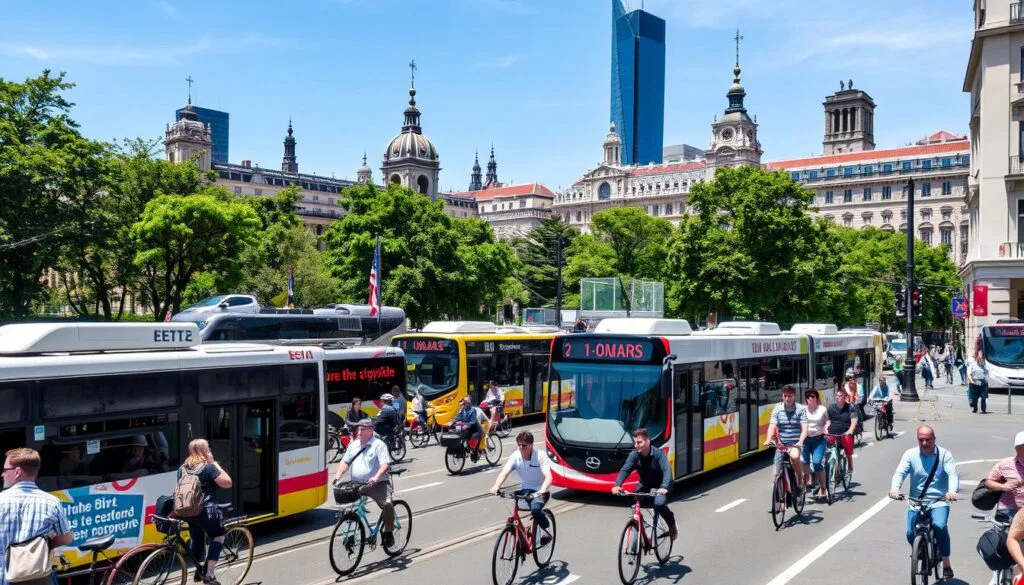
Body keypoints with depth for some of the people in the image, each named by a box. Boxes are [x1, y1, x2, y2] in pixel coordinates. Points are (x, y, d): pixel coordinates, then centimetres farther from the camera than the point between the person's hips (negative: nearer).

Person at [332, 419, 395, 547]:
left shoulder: (378, 445, -5)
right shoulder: (354, 445, 15)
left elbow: (385, 464, -15)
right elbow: (345, 461, 18)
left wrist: (376, 477, -31)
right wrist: (338, 474, -1)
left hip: (376, 484, -6)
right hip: (356, 484, 6)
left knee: (387, 505, -25)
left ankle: (388, 532, -5)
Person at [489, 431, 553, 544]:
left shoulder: (540, 455, -17)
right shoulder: (515, 456, -9)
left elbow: (548, 476, -27)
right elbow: (504, 472, -23)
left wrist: (542, 490, -48)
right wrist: (496, 486, -43)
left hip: (539, 491, -3)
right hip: (525, 490, 3)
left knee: (535, 508, -32)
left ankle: (546, 529, -3)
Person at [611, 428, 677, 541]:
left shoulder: (659, 454, -25)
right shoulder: (634, 455, -16)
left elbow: (667, 470, -38)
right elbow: (625, 470, -24)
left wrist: (664, 487, -56)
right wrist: (617, 485, -43)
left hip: (660, 486, -3)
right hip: (645, 484, 4)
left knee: (659, 503, -29)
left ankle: (672, 525, 1)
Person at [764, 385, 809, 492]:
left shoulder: (801, 409, -4)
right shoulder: (777, 409, 0)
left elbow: (804, 428, -11)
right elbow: (772, 426, -9)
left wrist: (800, 441, -29)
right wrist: (768, 440, -27)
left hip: (795, 444, -2)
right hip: (781, 444, 2)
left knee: (794, 456, -35)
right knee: (776, 474, -2)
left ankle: (800, 480, -11)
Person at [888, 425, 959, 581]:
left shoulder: (944, 454, -2)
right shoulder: (910, 454, 1)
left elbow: (953, 474, -14)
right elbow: (900, 472, -10)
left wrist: (952, 491, -35)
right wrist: (895, 488, -31)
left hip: (939, 501, -2)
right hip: (916, 501, 2)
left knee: (940, 526, -28)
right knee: (910, 534, -11)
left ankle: (946, 564, -9)